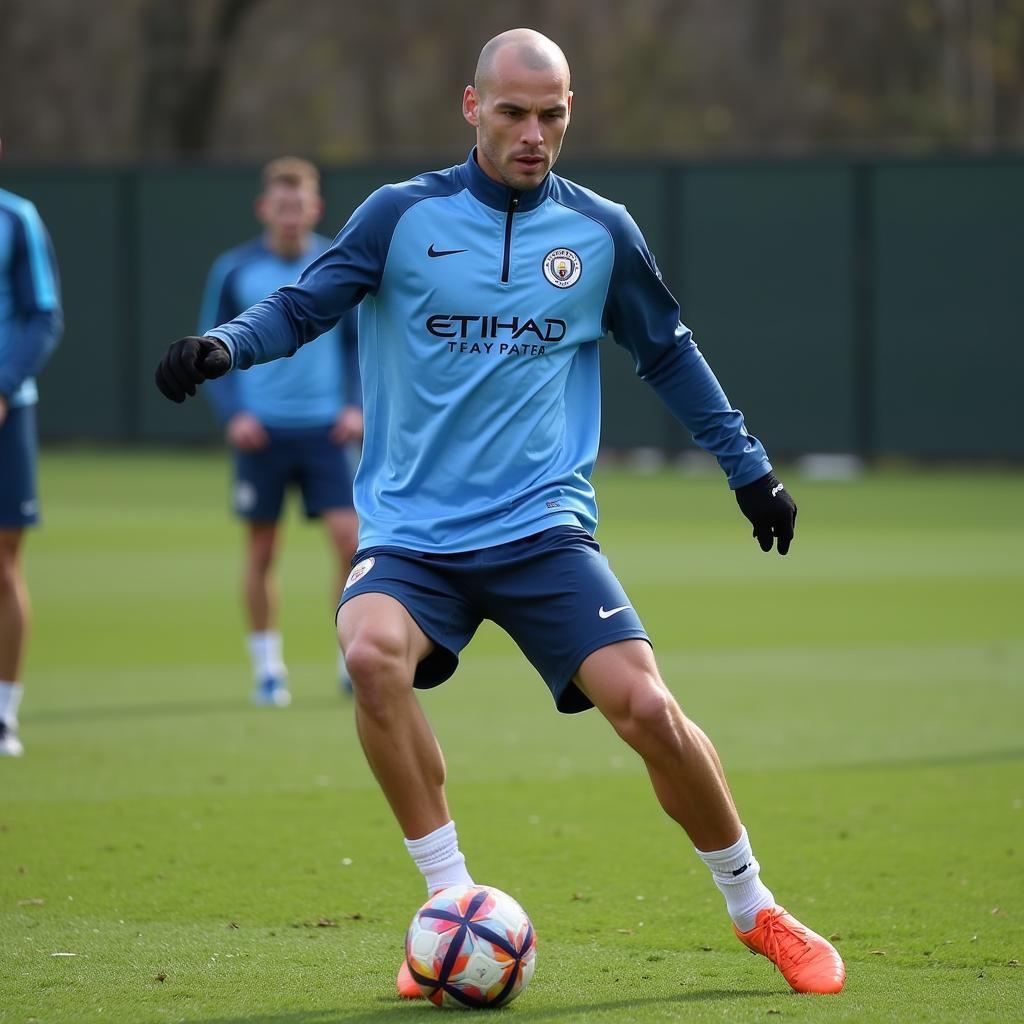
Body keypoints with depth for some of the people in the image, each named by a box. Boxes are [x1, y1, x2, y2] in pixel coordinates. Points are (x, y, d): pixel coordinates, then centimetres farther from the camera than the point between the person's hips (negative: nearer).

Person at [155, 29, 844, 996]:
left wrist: (748, 466, 23)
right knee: (373, 653, -31)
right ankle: (453, 906, -17)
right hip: (411, 528, -1)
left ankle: (756, 913, 8)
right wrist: (223, 344, -21)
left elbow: (668, 352, 19)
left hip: (543, 525, 1)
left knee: (644, 705, -16)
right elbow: (302, 306, -1)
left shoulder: (601, 233, 6)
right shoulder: (404, 215, 0)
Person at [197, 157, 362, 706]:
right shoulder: (234, 271, 0)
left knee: (350, 536, -10)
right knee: (261, 551, 3)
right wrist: (233, 414, -8)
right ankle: (267, 667, 14)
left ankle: (354, 659, 2)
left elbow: (360, 341, 11)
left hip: (325, 430, 1)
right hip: (261, 432, 0)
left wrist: (357, 404, -3)